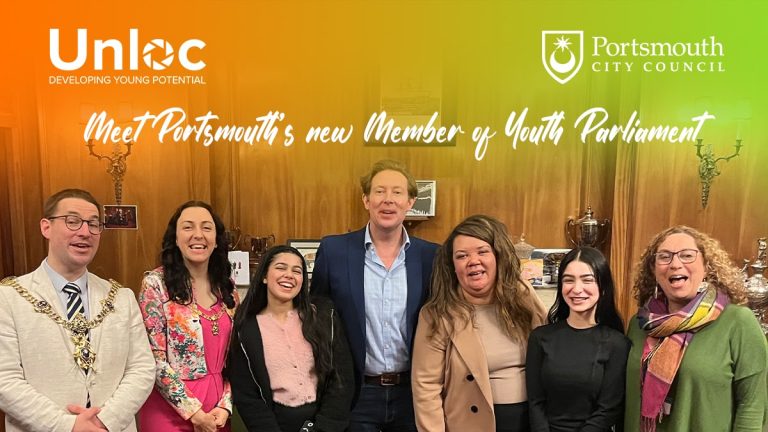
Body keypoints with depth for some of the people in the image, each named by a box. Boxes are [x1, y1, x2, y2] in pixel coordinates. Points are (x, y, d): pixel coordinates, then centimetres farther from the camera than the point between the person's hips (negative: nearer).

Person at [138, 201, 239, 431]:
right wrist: (193, 411, -13)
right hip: (170, 409, -4)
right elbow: (154, 359, -13)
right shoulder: (155, 284, -10)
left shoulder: (227, 287, 3)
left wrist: (225, 405, -4)